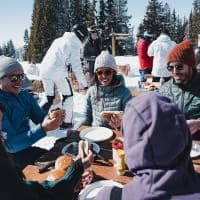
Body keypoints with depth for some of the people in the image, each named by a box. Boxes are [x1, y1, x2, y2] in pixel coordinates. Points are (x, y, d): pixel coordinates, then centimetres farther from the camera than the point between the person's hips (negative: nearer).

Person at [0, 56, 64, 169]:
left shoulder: (25, 96, 1)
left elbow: (41, 118, 1)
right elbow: (10, 145, -24)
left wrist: (52, 118, -23)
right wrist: (43, 129, -34)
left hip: (27, 146, 6)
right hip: (9, 157, -6)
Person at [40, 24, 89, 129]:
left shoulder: (58, 40, 22)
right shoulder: (74, 45, 0)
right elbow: (76, 66, -3)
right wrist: (83, 83, 2)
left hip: (44, 70, 7)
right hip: (57, 72, -6)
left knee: (49, 97, 19)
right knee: (68, 95, 11)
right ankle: (66, 122, 12)